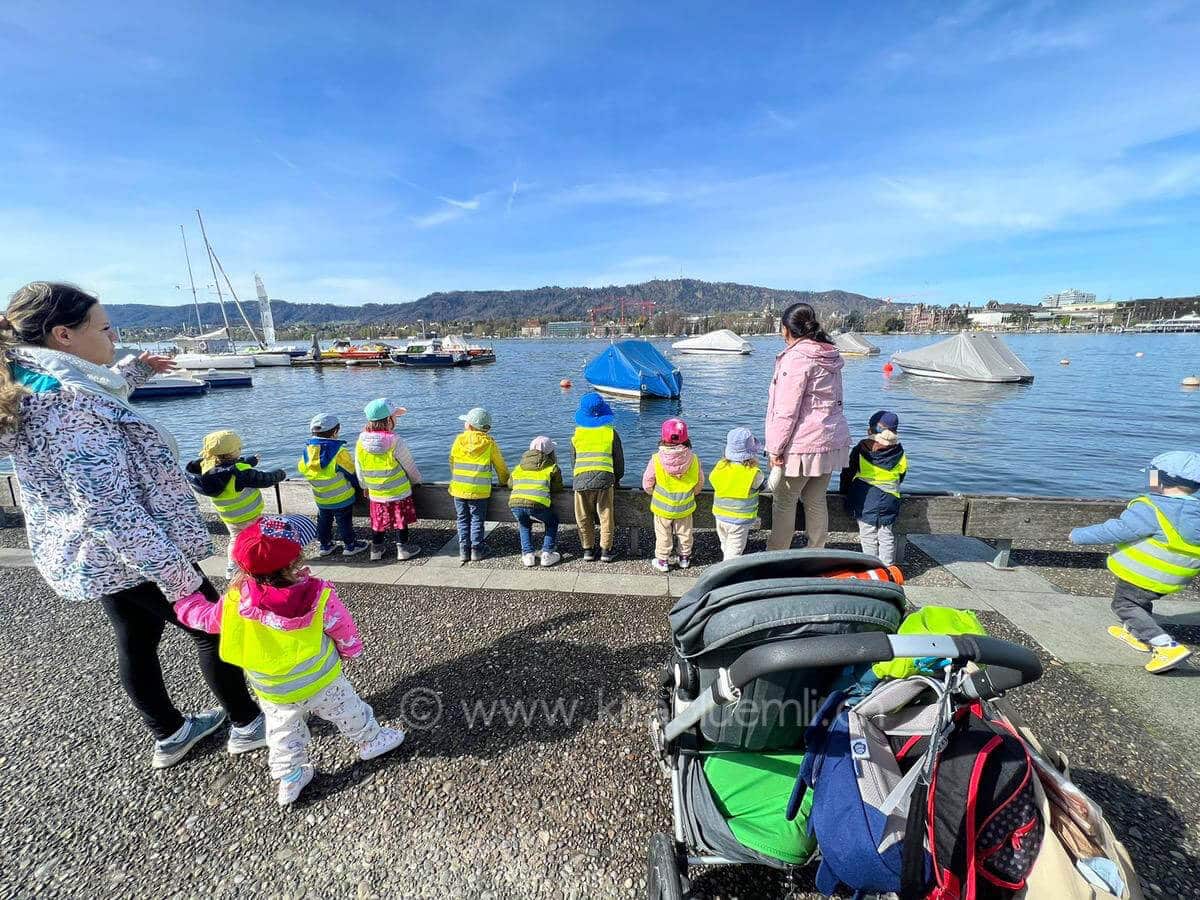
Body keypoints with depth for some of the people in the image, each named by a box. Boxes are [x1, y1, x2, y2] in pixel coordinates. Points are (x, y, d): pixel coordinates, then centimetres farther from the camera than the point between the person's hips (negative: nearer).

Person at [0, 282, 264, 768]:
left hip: (96, 556, 10)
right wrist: (178, 579, -29)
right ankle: (247, 723, 26)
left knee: (136, 641, 21)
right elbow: (113, 510, -31)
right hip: (133, 555, -10)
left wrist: (133, 370, 30)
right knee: (214, 628, 8)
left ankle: (169, 735, 40)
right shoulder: (71, 404, -28)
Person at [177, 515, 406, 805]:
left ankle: (289, 780, 39)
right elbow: (343, 628, -14)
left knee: (283, 735, 25)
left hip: (273, 693, 3)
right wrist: (350, 649, 8)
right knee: (347, 710, 21)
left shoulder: (235, 601, -22)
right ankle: (370, 740, 41)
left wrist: (184, 601, 20)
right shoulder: (317, 596, -28)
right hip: (321, 681, -2)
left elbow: (207, 617, -1)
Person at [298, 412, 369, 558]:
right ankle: (350, 545, 19)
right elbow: (352, 472, -14)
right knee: (344, 521, 8)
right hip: (342, 497, -5)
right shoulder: (339, 451, -22)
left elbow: (301, 469, 7)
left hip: (320, 498, 5)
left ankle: (324, 545, 30)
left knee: (323, 520, 20)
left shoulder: (307, 450, -5)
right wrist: (357, 485, 4)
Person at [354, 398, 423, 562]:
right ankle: (403, 548, 22)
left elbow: (359, 469, 4)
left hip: (375, 493, 4)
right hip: (399, 492, -4)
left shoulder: (361, 441, -7)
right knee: (401, 520, 12)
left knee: (378, 521, 18)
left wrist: (365, 486, 19)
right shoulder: (395, 442, -21)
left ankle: (376, 550, 29)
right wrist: (417, 479, 9)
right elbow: (409, 465, -10)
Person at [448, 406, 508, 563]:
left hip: (459, 489, 1)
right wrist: (504, 481, 21)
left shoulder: (459, 440, -1)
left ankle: (464, 550, 14)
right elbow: (500, 466, 4)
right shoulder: (489, 443, -4)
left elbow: (452, 463, 8)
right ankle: (476, 550, 11)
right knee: (477, 520, 10)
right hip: (479, 491, -1)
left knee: (463, 520, 12)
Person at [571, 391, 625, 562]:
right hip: (605, 479, -1)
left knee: (584, 518, 12)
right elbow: (619, 459, 12)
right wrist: (617, 479, 26)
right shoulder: (611, 432, 7)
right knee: (606, 516, 8)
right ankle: (606, 551, 14)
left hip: (581, 480, 1)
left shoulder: (577, 433, 11)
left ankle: (588, 550, 18)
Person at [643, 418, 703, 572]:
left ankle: (662, 561, 24)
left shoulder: (656, 459, -20)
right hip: (685, 507, 2)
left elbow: (647, 484, -11)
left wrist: (654, 494, 10)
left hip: (662, 506, -2)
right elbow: (700, 483, -1)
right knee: (685, 533, 21)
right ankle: (685, 558, 35)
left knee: (663, 535, 14)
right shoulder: (693, 459, -15)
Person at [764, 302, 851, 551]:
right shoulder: (831, 356, 12)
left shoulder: (797, 358, -15)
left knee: (784, 502, 5)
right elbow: (834, 400, 17)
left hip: (803, 444, -8)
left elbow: (787, 410, -18)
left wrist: (776, 449, -12)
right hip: (832, 440, 8)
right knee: (816, 500, 17)